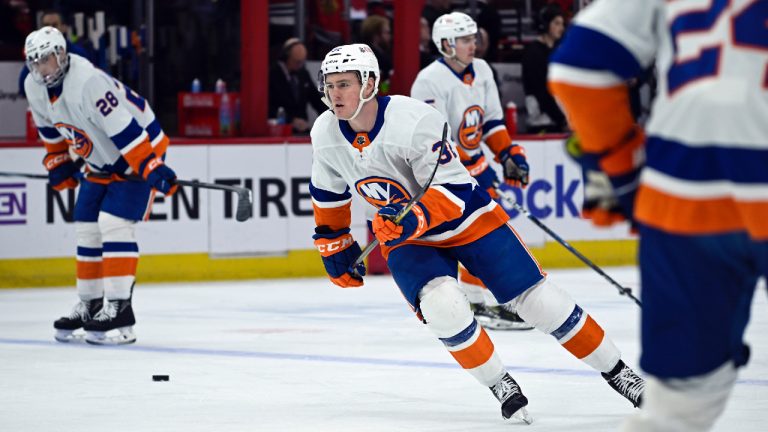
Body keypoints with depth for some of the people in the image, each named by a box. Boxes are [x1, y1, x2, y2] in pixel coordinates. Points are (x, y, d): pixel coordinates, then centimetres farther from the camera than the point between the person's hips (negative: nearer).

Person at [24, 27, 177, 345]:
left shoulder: (89, 83, -33)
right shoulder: (34, 88, -6)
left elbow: (125, 130, -35)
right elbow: (49, 126, 15)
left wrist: (152, 169, -36)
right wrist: (58, 162, 18)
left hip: (141, 148, -9)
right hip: (100, 161, 9)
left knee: (114, 223, -19)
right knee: (87, 229, 8)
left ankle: (118, 311, -20)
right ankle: (89, 305, 21)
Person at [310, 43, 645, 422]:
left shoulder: (413, 121, -29)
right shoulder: (325, 135, -11)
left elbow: (453, 191, -29)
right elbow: (328, 191, 9)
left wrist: (416, 217, -45)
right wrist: (334, 244, 14)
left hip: (466, 218, -3)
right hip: (405, 238, 3)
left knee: (539, 301, -3)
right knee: (442, 306, -26)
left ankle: (617, 372, 14)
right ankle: (500, 387, -6)